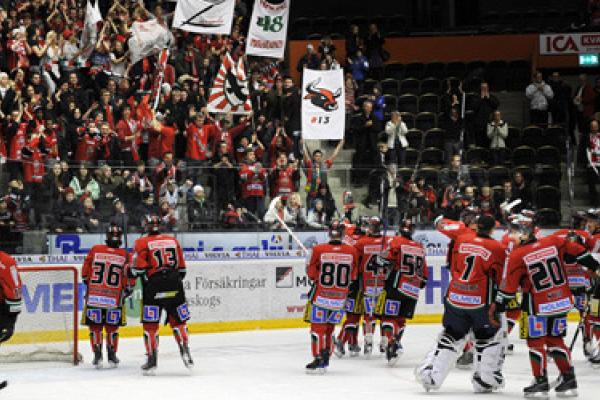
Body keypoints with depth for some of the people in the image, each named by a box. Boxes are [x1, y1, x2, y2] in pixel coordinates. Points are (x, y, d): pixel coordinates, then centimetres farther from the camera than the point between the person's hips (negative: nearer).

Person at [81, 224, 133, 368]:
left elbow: (85, 272, 4)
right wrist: (128, 289, 16)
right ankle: (111, 355, 17)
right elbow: (130, 276, -4)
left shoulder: (95, 250, -2)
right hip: (114, 297, 0)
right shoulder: (125, 255, -4)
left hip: (94, 296, 0)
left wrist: (88, 282, 23)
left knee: (95, 326, 10)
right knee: (112, 327, 15)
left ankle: (97, 355, 4)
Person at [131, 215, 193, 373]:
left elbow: (139, 268, -8)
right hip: (174, 286, 3)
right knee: (178, 320, 13)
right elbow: (181, 267, 15)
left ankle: (152, 359, 0)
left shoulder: (142, 243, 1)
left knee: (150, 324, 3)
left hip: (153, 286, -3)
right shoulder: (173, 240, 13)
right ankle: (185, 352, 2)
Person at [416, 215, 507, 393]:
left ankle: (429, 372, 10)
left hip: (454, 297, 4)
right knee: (490, 336, 11)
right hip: (481, 301, -4)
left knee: (451, 335, 16)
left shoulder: (461, 240, 5)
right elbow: (500, 279, -6)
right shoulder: (497, 248, -7)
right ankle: (484, 380, 10)